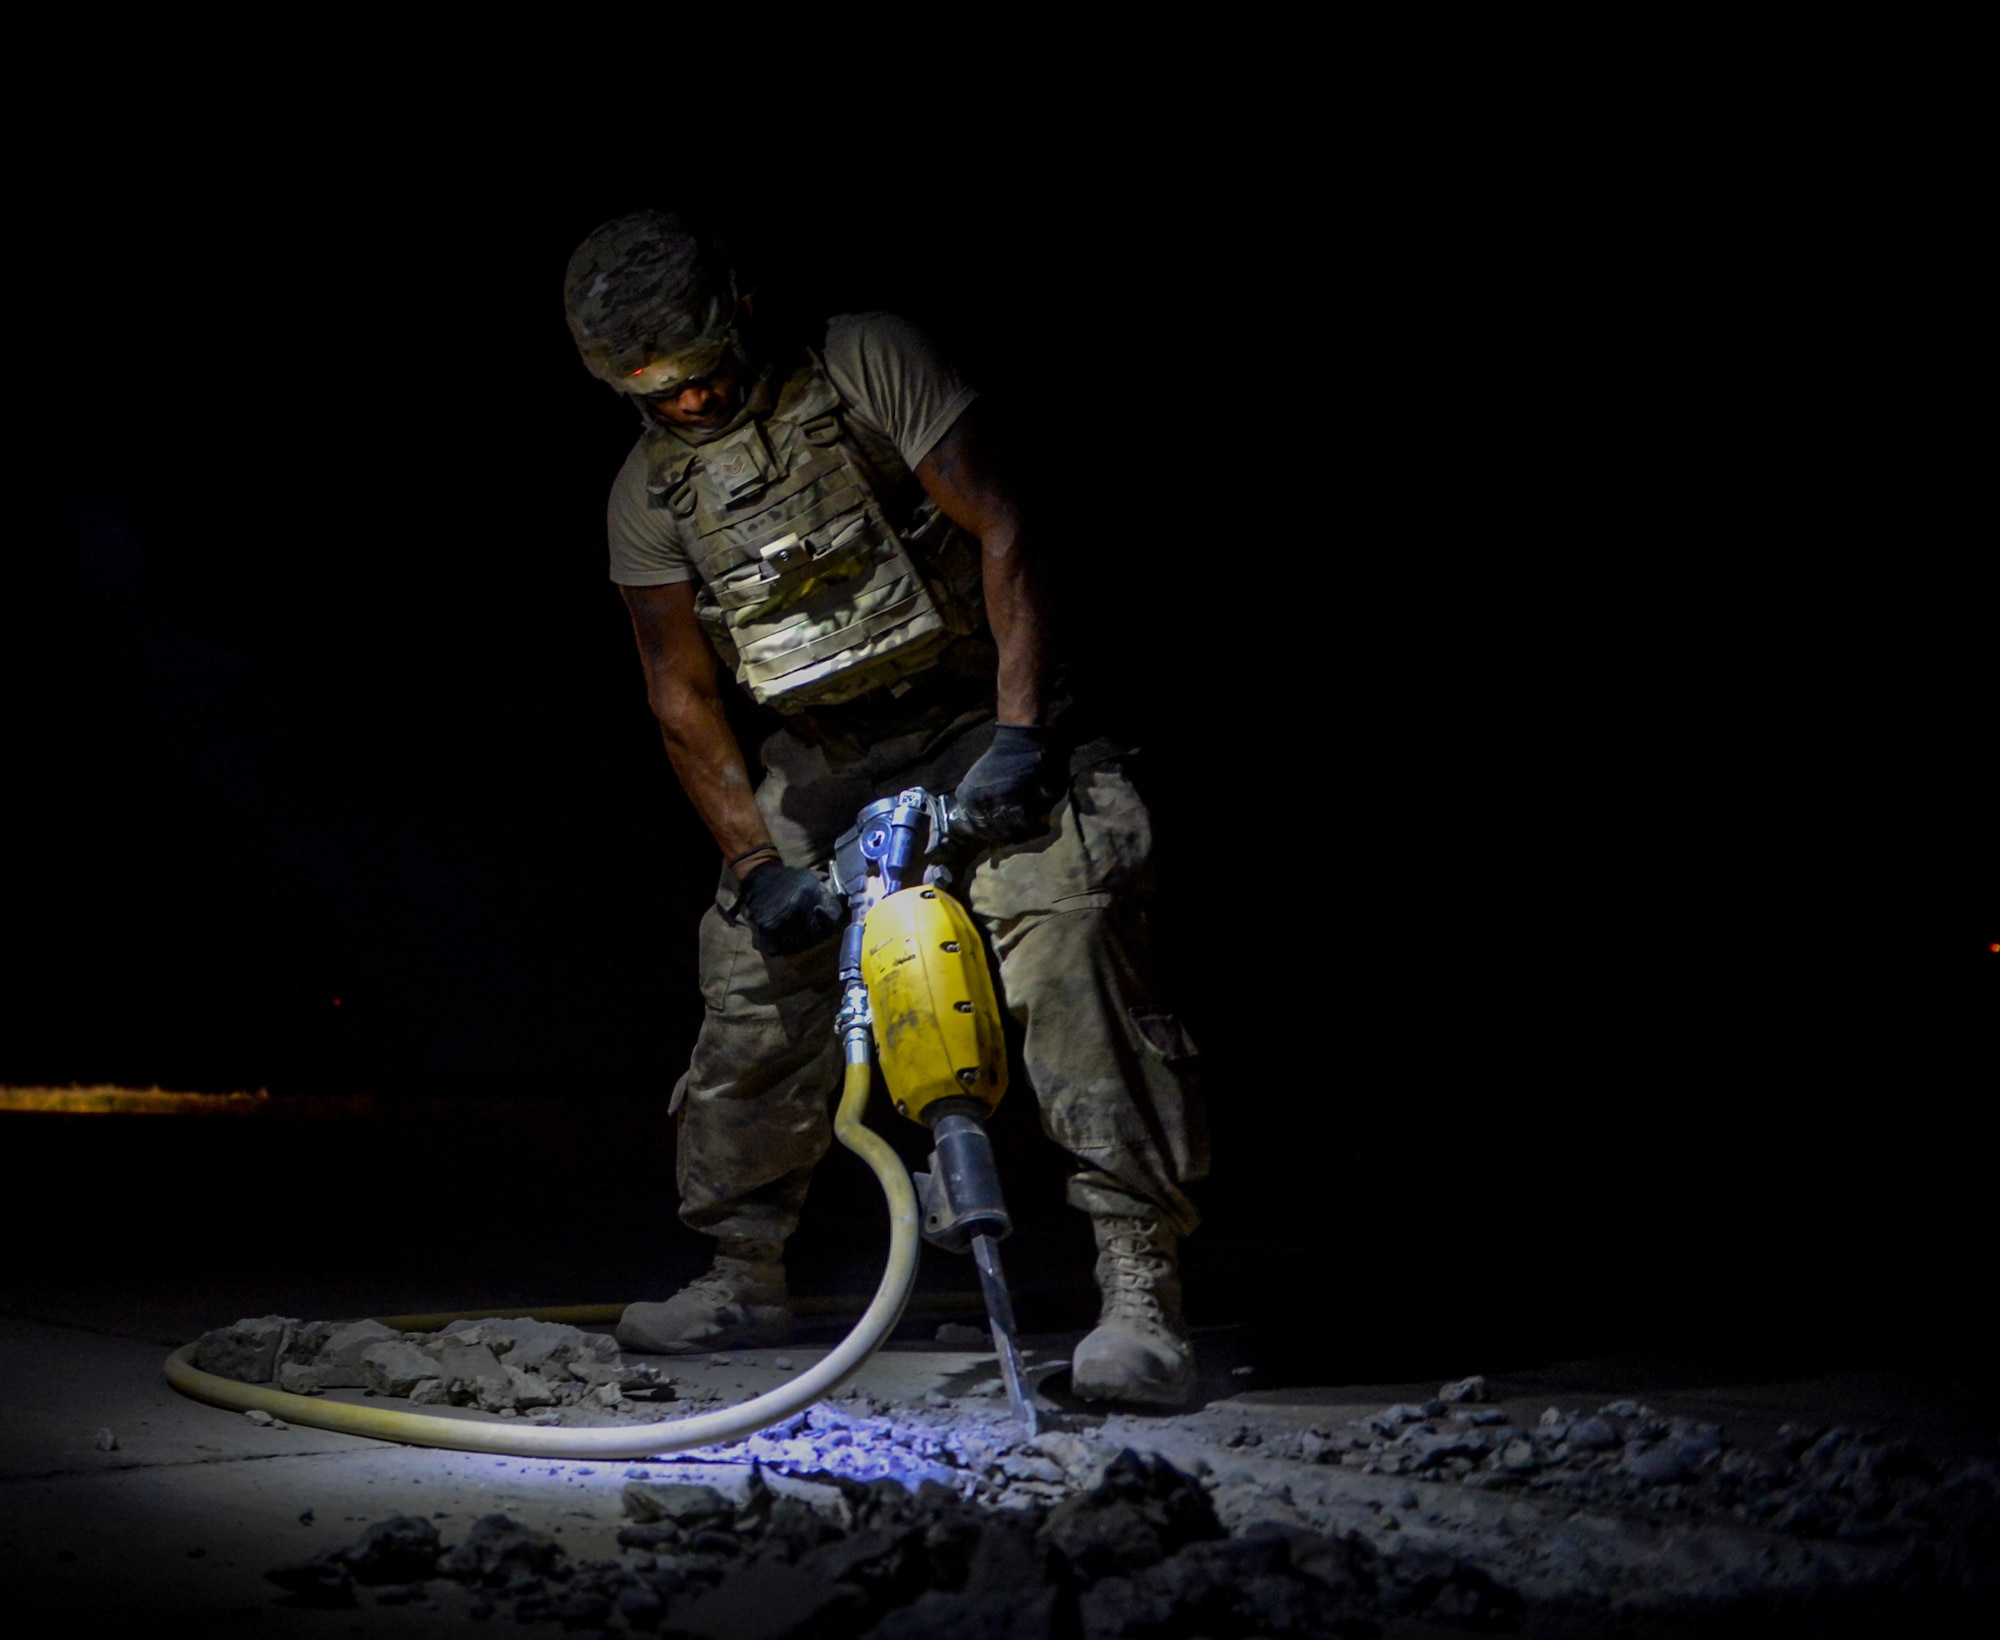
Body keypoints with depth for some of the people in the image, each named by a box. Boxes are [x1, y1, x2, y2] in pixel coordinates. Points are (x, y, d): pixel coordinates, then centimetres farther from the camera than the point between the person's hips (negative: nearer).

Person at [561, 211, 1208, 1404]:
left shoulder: (868, 363, -11)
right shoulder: (649, 494, 2)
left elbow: (1003, 532, -15)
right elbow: (684, 699, 3)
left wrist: (1019, 732, -24)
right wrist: (755, 863, -7)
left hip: (978, 718, -5)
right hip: (826, 760, 5)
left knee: (1070, 934, -26)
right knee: (755, 991, 4)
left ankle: (1143, 1292, -26)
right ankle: (747, 1279, 25)